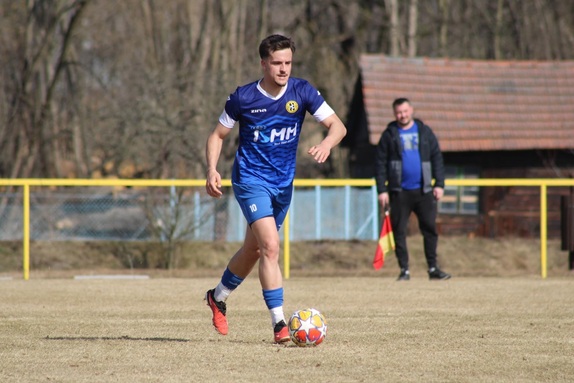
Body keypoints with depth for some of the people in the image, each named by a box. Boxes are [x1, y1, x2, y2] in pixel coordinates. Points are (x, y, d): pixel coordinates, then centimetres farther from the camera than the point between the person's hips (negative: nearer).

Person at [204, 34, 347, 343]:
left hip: (283, 183, 4)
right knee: (270, 246, -21)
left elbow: (338, 126, -10)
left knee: (254, 250, 18)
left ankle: (217, 297, 43)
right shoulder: (243, 98, -11)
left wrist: (326, 144, -33)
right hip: (250, 180, -4)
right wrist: (212, 170, -14)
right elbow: (218, 135, 2)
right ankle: (279, 324, -20)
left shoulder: (302, 92, -7)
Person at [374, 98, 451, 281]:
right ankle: (404, 270, 5)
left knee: (430, 229, 0)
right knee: (399, 231, -1)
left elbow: (437, 158, 8)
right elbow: (380, 163, 2)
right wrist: (382, 190, -5)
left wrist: (439, 184, -1)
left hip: (423, 190, 1)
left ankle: (433, 268, 6)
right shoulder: (389, 135, 4)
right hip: (399, 192, -1)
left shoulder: (424, 132, 8)